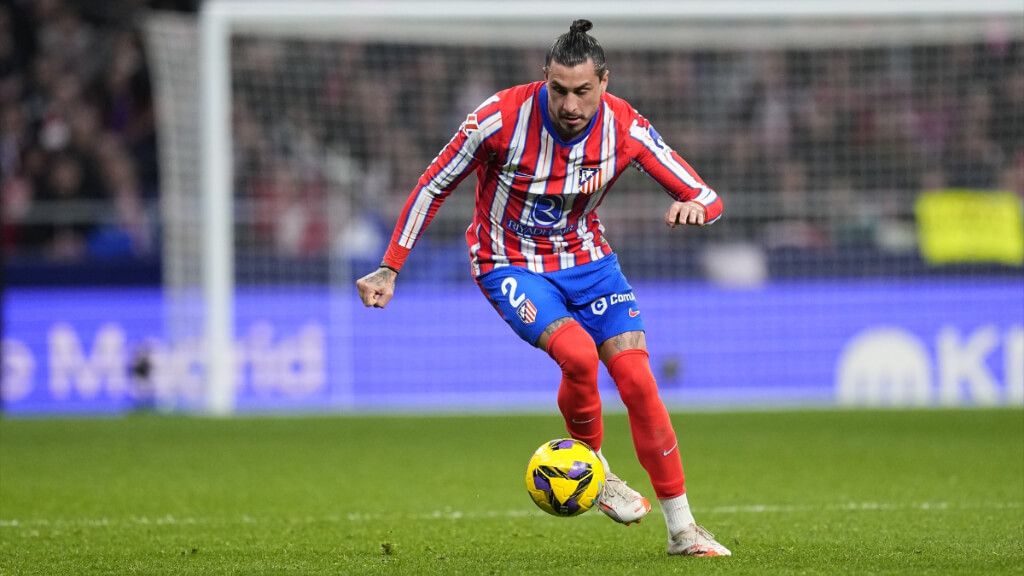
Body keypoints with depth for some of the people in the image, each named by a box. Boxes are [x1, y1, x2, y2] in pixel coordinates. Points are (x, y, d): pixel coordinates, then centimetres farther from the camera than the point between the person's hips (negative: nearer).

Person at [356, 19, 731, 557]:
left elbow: (705, 197, -10)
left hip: (586, 258, 3)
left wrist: (693, 205, -35)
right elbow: (433, 186, -9)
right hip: (511, 265, -3)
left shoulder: (625, 127, -15)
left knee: (637, 378, -10)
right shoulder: (501, 118, -23)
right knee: (579, 354, -29)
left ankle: (682, 529, 0)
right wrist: (389, 269, -8)